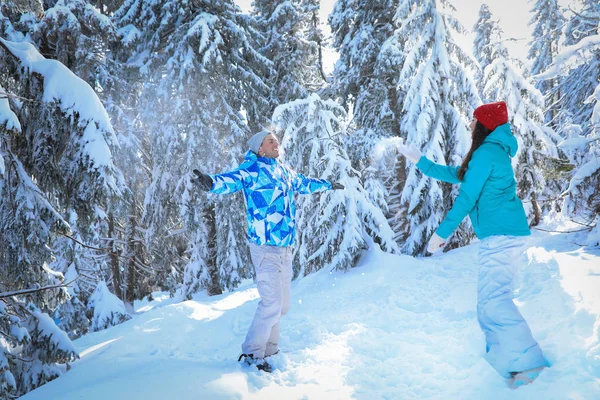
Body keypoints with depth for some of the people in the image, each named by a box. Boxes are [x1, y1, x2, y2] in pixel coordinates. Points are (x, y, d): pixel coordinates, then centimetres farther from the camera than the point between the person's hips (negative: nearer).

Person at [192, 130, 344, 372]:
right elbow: (233, 179, -29)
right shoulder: (252, 168, -9)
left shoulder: (285, 170, 14)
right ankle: (252, 353, 9)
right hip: (266, 248, -8)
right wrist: (212, 183, -52)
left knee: (282, 304, 14)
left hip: (285, 248, 8)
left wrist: (328, 185, 48)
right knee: (272, 304, -9)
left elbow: (304, 184, 34)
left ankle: (269, 349, 30)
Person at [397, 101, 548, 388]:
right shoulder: (494, 151, 20)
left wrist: (442, 232, -11)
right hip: (503, 232, 11)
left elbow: (466, 198, -15)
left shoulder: (485, 153, -12)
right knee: (492, 297, 15)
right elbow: (455, 175, 27)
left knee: (493, 297, -14)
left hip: (500, 233, -11)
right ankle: (505, 356, 24)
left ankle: (528, 361, -12)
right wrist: (419, 161, 29)